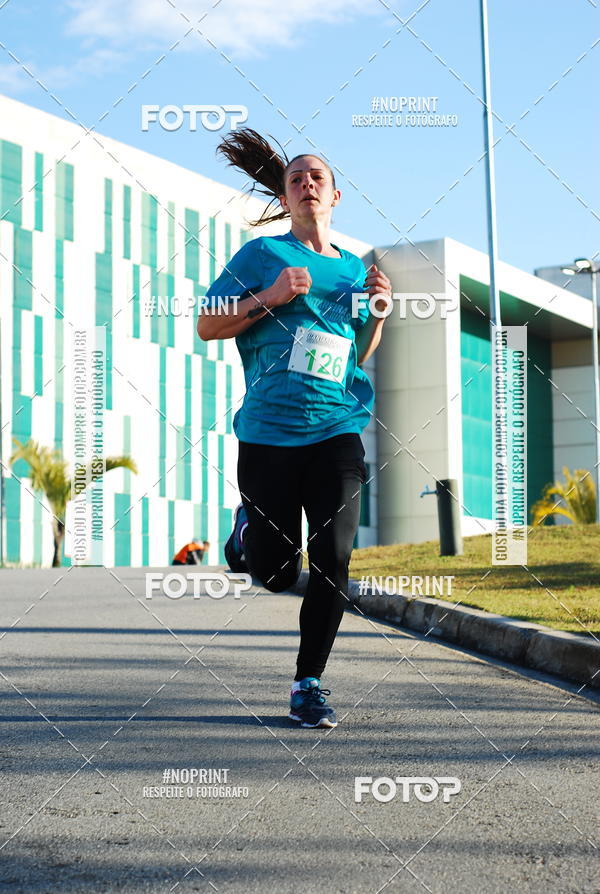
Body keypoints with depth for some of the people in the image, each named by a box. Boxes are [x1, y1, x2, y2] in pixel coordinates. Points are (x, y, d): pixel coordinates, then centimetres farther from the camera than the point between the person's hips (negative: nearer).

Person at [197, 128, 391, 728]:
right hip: (269, 432, -2)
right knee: (275, 573, 3)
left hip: (336, 432, 3)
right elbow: (206, 326, 0)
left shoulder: (353, 268, 16)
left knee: (332, 562, -8)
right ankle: (248, 525, 39)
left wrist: (377, 311, 6)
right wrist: (270, 297, -12)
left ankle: (308, 685, 7)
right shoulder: (263, 253, 3)